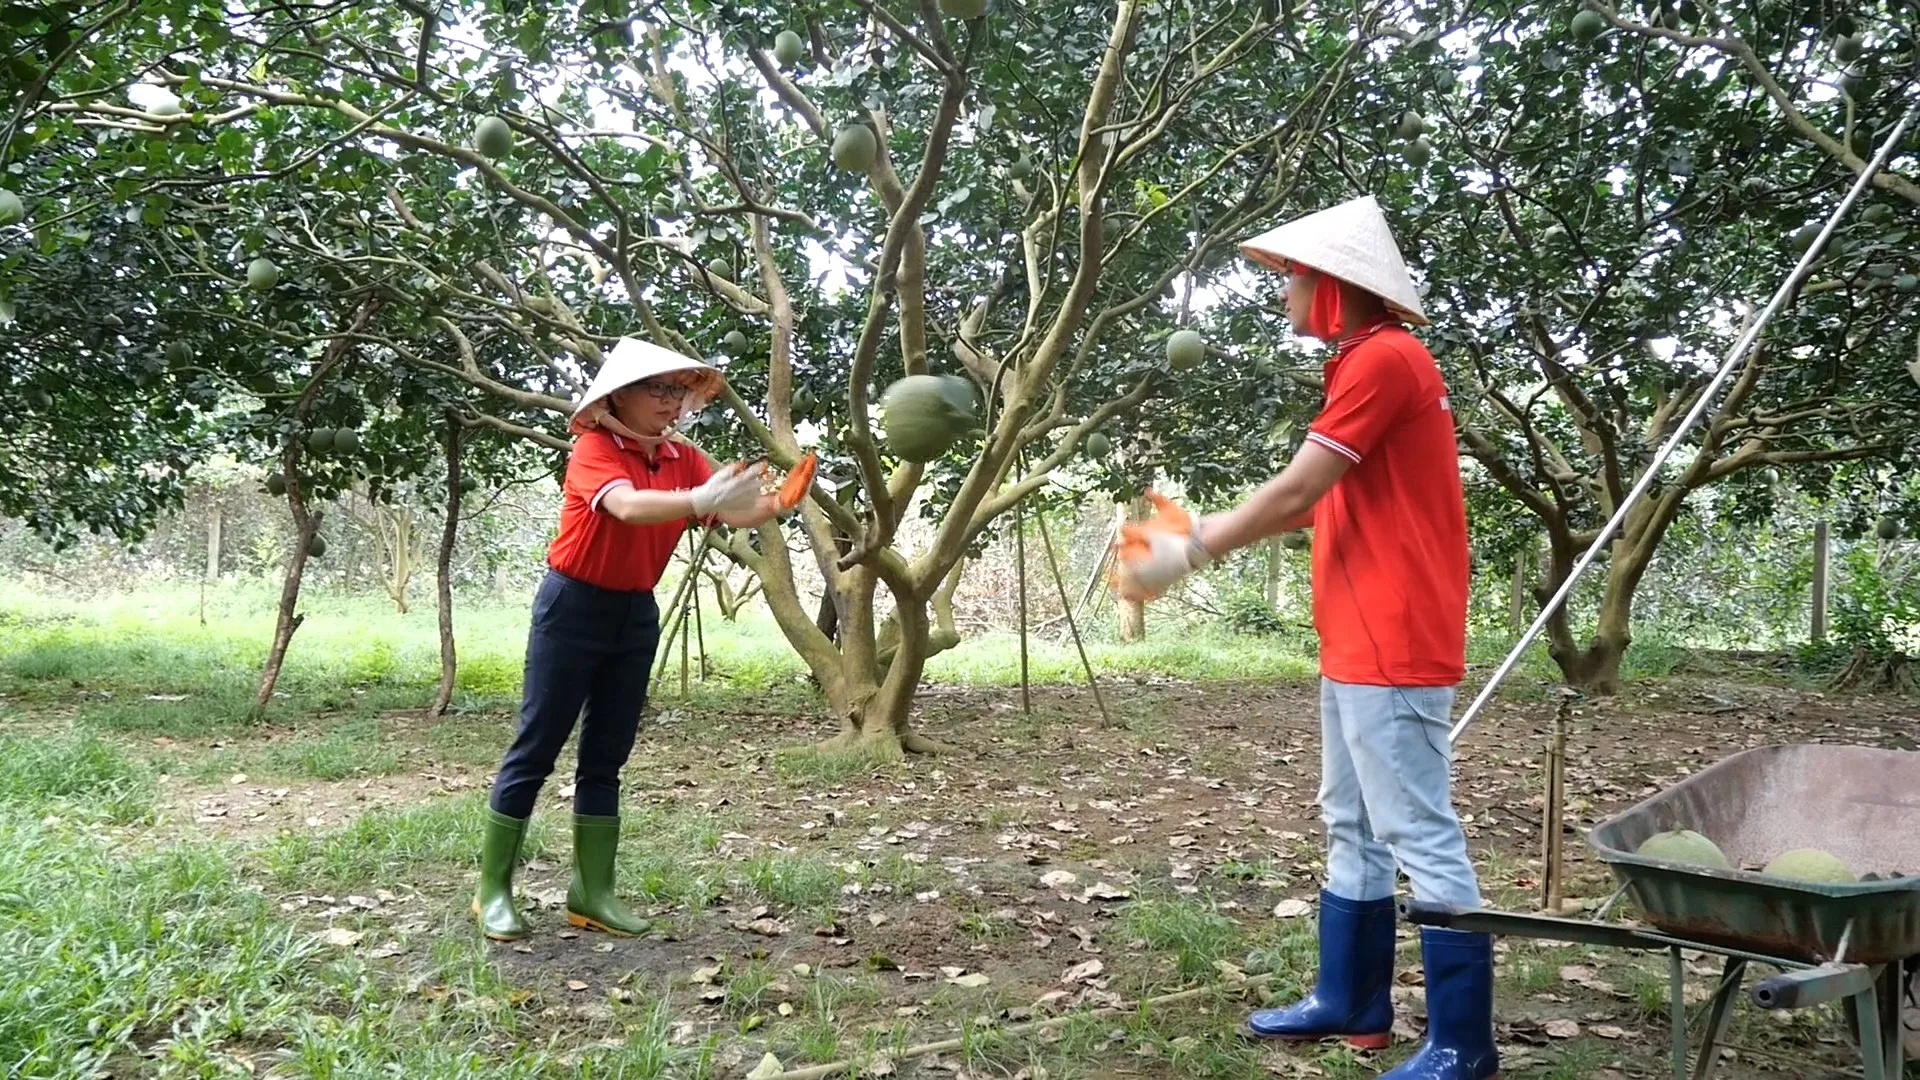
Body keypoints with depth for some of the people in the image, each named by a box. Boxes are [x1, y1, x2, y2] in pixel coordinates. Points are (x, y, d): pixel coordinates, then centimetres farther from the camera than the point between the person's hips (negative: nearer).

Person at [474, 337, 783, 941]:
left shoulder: (683, 458, 2)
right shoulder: (594, 448, -15)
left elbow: (734, 514, -12)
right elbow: (629, 507, -35)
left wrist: (778, 502, -34)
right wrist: (700, 500, -51)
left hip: (637, 614, 6)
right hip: (574, 607, -6)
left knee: (607, 756, 9)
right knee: (536, 749, 0)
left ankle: (591, 892, 16)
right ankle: (493, 890, 11)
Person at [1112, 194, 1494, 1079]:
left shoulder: (1384, 358, -14)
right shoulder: (1368, 364, 18)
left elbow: (1293, 491, -16)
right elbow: (1314, 507, 19)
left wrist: (1183, 557, -7)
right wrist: (1197, 530, 16)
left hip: (1393, 651, -11)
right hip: (1357, 648, 11)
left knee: (1421, 839, -4)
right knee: (1353, 830, 16)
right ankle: (1351, 1002, 27)